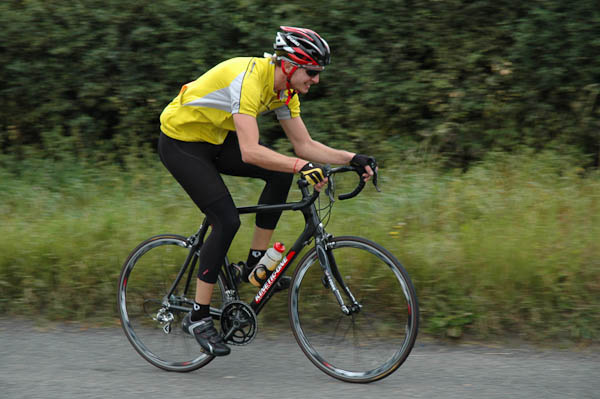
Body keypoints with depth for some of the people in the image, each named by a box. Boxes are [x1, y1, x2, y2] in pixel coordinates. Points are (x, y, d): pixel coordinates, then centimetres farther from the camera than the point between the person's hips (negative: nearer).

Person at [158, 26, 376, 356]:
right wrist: (301, 166, -49)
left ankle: (255, 264, 0)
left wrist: (352, 159, -13)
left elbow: (305, 146, -1)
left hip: (214, 140, 8)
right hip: (180, 142, -8)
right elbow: (250, 152, -41)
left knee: (282, 172, -10)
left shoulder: (284, 90, -5)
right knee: (227, 220, -17)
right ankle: (198, 317, -7)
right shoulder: (249, 79, -32)